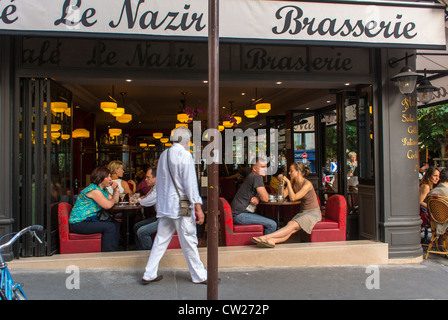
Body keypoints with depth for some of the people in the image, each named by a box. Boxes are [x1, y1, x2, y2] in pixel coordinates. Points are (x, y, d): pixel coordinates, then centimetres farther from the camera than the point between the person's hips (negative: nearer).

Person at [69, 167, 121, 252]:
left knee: (116, 224, 4)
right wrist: (113, 200, -5)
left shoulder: (103, 190, 13)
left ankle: (114, 250, 9)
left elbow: (115, 201, 16)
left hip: (90, 220, 10)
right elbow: (107, 205, -27)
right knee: (109, 226, -21)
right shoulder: (94, 190, -19)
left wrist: (115, 190, 2)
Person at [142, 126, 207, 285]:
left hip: (164, 205, 7)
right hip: (180, 206, -7)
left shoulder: (163, 155, 11)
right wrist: (198, 207, -13)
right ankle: (199, 276, 15)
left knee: (161, 240, 13)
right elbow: (190, 183, -15)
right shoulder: (184, 155, -11)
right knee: (189, 241, 2)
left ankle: (149, 275, 18)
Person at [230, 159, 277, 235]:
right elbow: (265, 198, -17)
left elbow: (262, 195, 19)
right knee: (272, 224, -14)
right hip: (240, 214, -10)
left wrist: (257, 198, -4)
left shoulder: (252, 177, 15)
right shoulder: (256, 177, -14)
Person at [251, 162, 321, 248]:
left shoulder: (307, 184, -19)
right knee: (289, 224, -23)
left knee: (292, 225, -28)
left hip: (314, 213, -6)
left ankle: (265, 237, -40)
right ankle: (272, 241, -48)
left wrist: (288, 182, -23)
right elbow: (283, 195, 2)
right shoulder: (293, 182, 4)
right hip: (302, 212, 7)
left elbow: (293, 198, -25)